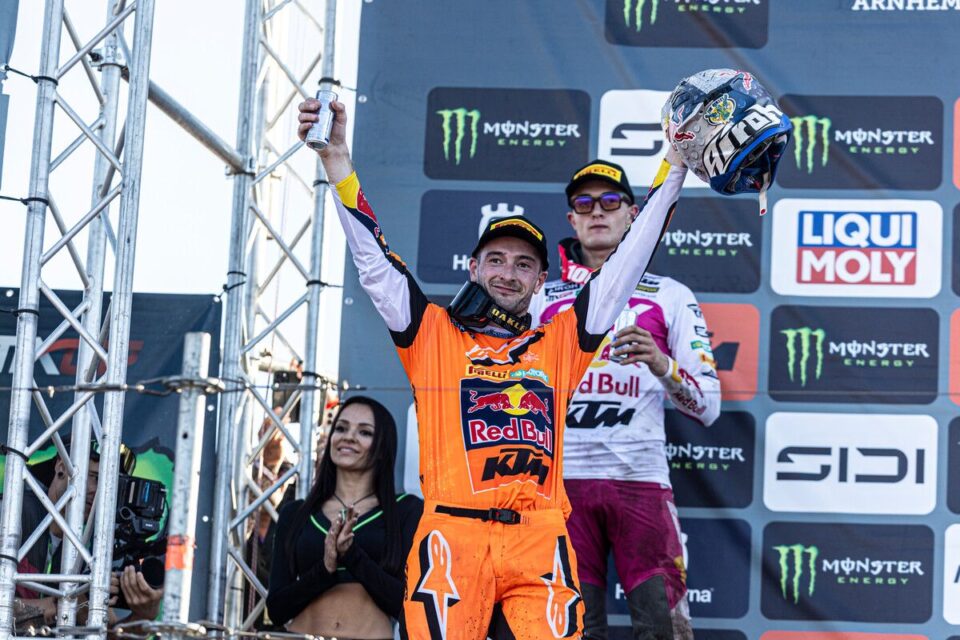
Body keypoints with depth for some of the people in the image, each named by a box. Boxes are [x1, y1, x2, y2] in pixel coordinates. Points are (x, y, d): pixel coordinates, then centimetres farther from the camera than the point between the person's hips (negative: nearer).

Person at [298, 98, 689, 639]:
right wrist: (337, 158, 3)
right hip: (453, 536, -1)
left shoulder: (560, 341, 21)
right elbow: (374, 259, 10)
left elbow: (625, 268, 22)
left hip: (540, 540, 1)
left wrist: (676, 164, 20)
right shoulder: (434, 334, 17)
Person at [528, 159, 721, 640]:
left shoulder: (671, 297, 13)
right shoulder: (541, 298, 18)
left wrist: (661, 365, -12)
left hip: (640, 478, -1)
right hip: (560, 479, 1)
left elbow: (707, 406, 6)